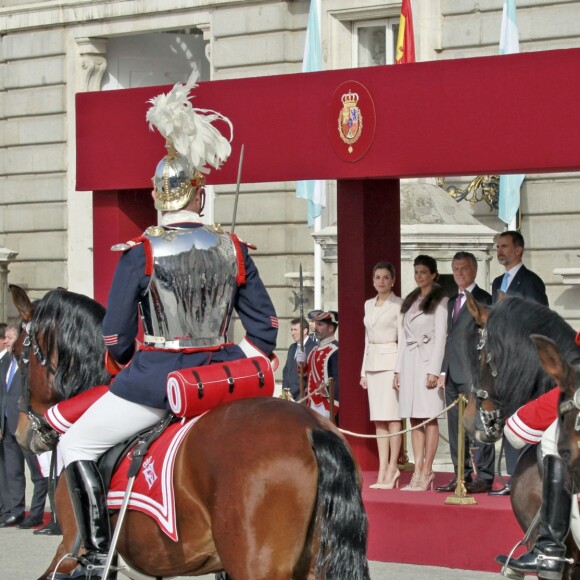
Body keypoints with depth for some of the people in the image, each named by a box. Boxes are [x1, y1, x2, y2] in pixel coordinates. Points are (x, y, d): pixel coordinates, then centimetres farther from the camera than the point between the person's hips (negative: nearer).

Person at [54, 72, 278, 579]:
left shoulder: (140, 254, -9)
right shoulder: (234, 251, 2)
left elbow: (116, 341, -6)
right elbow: (265, 329, 4)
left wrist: (128, 365, 14)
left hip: (152, 382, -4)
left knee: (76, 445, 11)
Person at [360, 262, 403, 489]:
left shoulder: (398, 305, -3)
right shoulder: (369, 305, 16)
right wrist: (364, 371, 16)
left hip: (391, 361, -6)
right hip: (373, 362, 7)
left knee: (392, 417, -8)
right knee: (378, 419, 4)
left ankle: (392, 467, -5)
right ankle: (383, 470, 5)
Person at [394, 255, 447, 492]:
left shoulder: (440, 301, -2)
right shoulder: (410, 302, 18)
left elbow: (441, 337, -8)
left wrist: (433, 371, -15)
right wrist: (398, 369, 13)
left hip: (428, 360, -7)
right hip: (409, 361, 7)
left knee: (429, 418, -6)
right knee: (414, 419, 4)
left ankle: (426, 472, -5)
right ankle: (418, 471, 4)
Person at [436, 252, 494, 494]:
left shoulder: (484, 300, -4)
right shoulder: (452, 301, 20)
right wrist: (444, 370, 14)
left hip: (474, 373, -8)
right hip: (453, 374, 8)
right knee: (456, 427, 8)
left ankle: (483, 477, -4)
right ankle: (461, 476, 13)